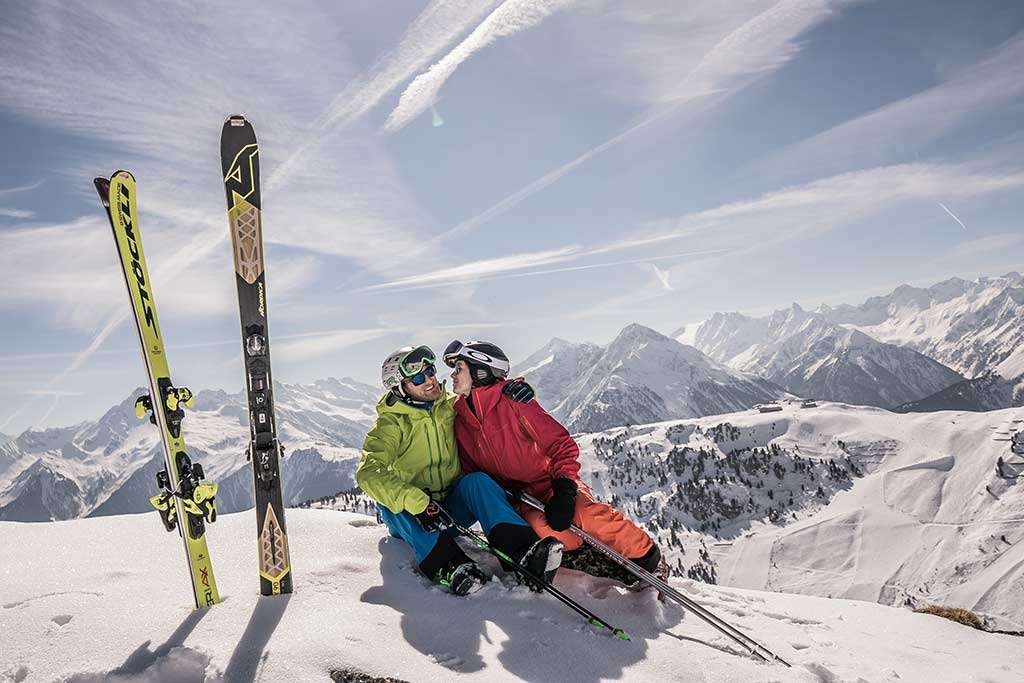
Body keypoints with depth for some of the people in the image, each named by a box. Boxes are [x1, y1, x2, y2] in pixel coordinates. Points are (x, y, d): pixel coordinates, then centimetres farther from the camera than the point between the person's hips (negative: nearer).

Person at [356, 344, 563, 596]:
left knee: (477, 480, -27)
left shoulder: (452, 405, 1)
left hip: (453, 505, 2)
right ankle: (449, 566, -49)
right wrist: (417, 503, -39)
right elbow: (368, 472, -25)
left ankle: (524, 549, -46)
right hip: (411, 517, -1)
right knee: (387, 500, -33)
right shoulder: (390, 424, -10)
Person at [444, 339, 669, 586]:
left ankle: (651, 562, -9)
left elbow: (561, 444, -12)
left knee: (588, 515, -30)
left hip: (550, 482, -3)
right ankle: (611, 572, -14)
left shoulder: (512, 401, -14)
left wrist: (564, 489, -23)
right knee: (541, 528, -31)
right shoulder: (460, 424, 1)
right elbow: (470, 472, 14)